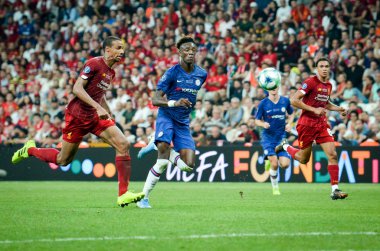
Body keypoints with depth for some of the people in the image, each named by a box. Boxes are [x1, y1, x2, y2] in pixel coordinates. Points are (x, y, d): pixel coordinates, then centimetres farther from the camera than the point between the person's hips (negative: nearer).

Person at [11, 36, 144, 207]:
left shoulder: (111, 72, 11)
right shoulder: (94, 64, -15)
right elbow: (77, 89, -23)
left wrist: (109, 114, 17)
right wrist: (98, 108, -29)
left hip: (95, 117, 7)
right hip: (77, 115, -7)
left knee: (123, 145, -12)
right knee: (63, 160, 4)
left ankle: (123, 194, -13)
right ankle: (30, 150, 32)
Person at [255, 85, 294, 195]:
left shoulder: (285, 101, 1)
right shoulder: (263, 103, -5)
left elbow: (291, 114, 18)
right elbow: (257, 120, 1)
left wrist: (289, 124, -1)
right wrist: (263, 124, -21)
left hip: (281, 137, 2)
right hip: (268, 137, -2)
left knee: (285, 164, -12)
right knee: (274, 164, -14)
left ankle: (271, 160, 23)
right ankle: (275, 187, 11)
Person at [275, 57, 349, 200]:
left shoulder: (328, 85, 9)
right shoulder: (310, 82, -14)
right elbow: (294, 101, -19)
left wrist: (338, 109, 10)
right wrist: (314, 109, -23)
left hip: (322, 123, 6)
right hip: (307, 123, -6)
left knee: (333, 155, -10)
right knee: (303, 159, 9)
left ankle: (335, 190, -8)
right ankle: (285, 147, 40)